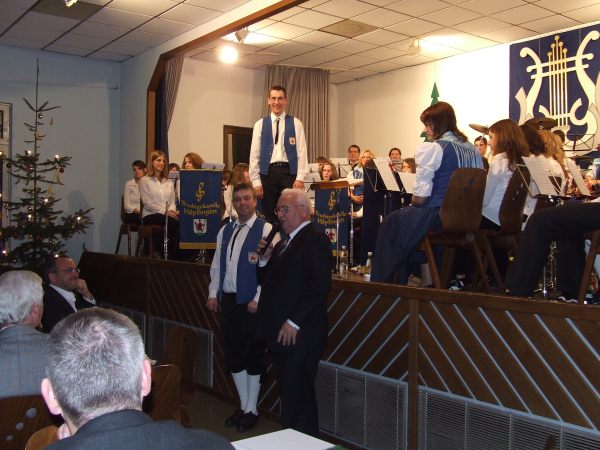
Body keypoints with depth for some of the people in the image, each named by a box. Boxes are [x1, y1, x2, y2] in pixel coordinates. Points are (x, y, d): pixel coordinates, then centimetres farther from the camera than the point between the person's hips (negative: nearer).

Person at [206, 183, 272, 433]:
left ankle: (251, 409, 20)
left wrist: (258, 300, -16)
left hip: (252, 303, -6)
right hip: (228, 300, 6)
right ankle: (243, 405, 28)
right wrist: (213, 294, 7)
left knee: (253, 355, 5)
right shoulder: (225, 231, 12)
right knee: (233, 354, 12)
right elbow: (217, 265, 15)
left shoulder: (265, 229, -9)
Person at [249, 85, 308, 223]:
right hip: (268, 173, 1)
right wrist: (256, 181, -1)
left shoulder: (296, 123, 5)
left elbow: (301, 152, 1)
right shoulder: (260, 124, 7)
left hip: (289, 172, -1)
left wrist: (300, 177, -8)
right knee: (268, 215, 5)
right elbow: (254, 154, 5)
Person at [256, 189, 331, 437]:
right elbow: (267, 282, 20)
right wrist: (265, 259, 2)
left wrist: (294, 322, -19)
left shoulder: (315, 240, -11)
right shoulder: (284, 242, 18)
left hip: (299, 335, -8)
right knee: (288, 393, 14)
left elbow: (319, 287, -20)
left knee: (297, 396, 0)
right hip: (280, 333, 8)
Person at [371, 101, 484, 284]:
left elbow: (421, 196, -18)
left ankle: (383, 281, 25)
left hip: (436, 216, -8)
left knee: (391, 222, 17)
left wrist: (413, 203, 5)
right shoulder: (473, 150, 8)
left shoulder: (430, 149, -13)